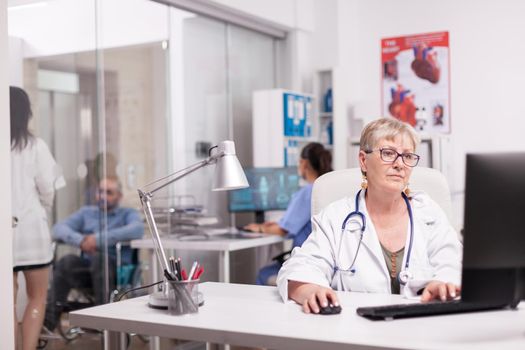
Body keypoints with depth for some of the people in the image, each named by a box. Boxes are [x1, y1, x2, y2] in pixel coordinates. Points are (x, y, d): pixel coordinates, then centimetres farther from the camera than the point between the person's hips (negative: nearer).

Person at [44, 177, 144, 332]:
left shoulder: (128, 214, 12)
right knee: (67, 262, -28)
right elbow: (58, 229, 8)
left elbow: (138, 229, -14)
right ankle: (48, 321, -32)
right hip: (86, 268, 3)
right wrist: (80, 239, -14)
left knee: (99, 258, -35)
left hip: (116, 269, -3)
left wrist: (99, 239, -20)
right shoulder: (86, 212, 23)